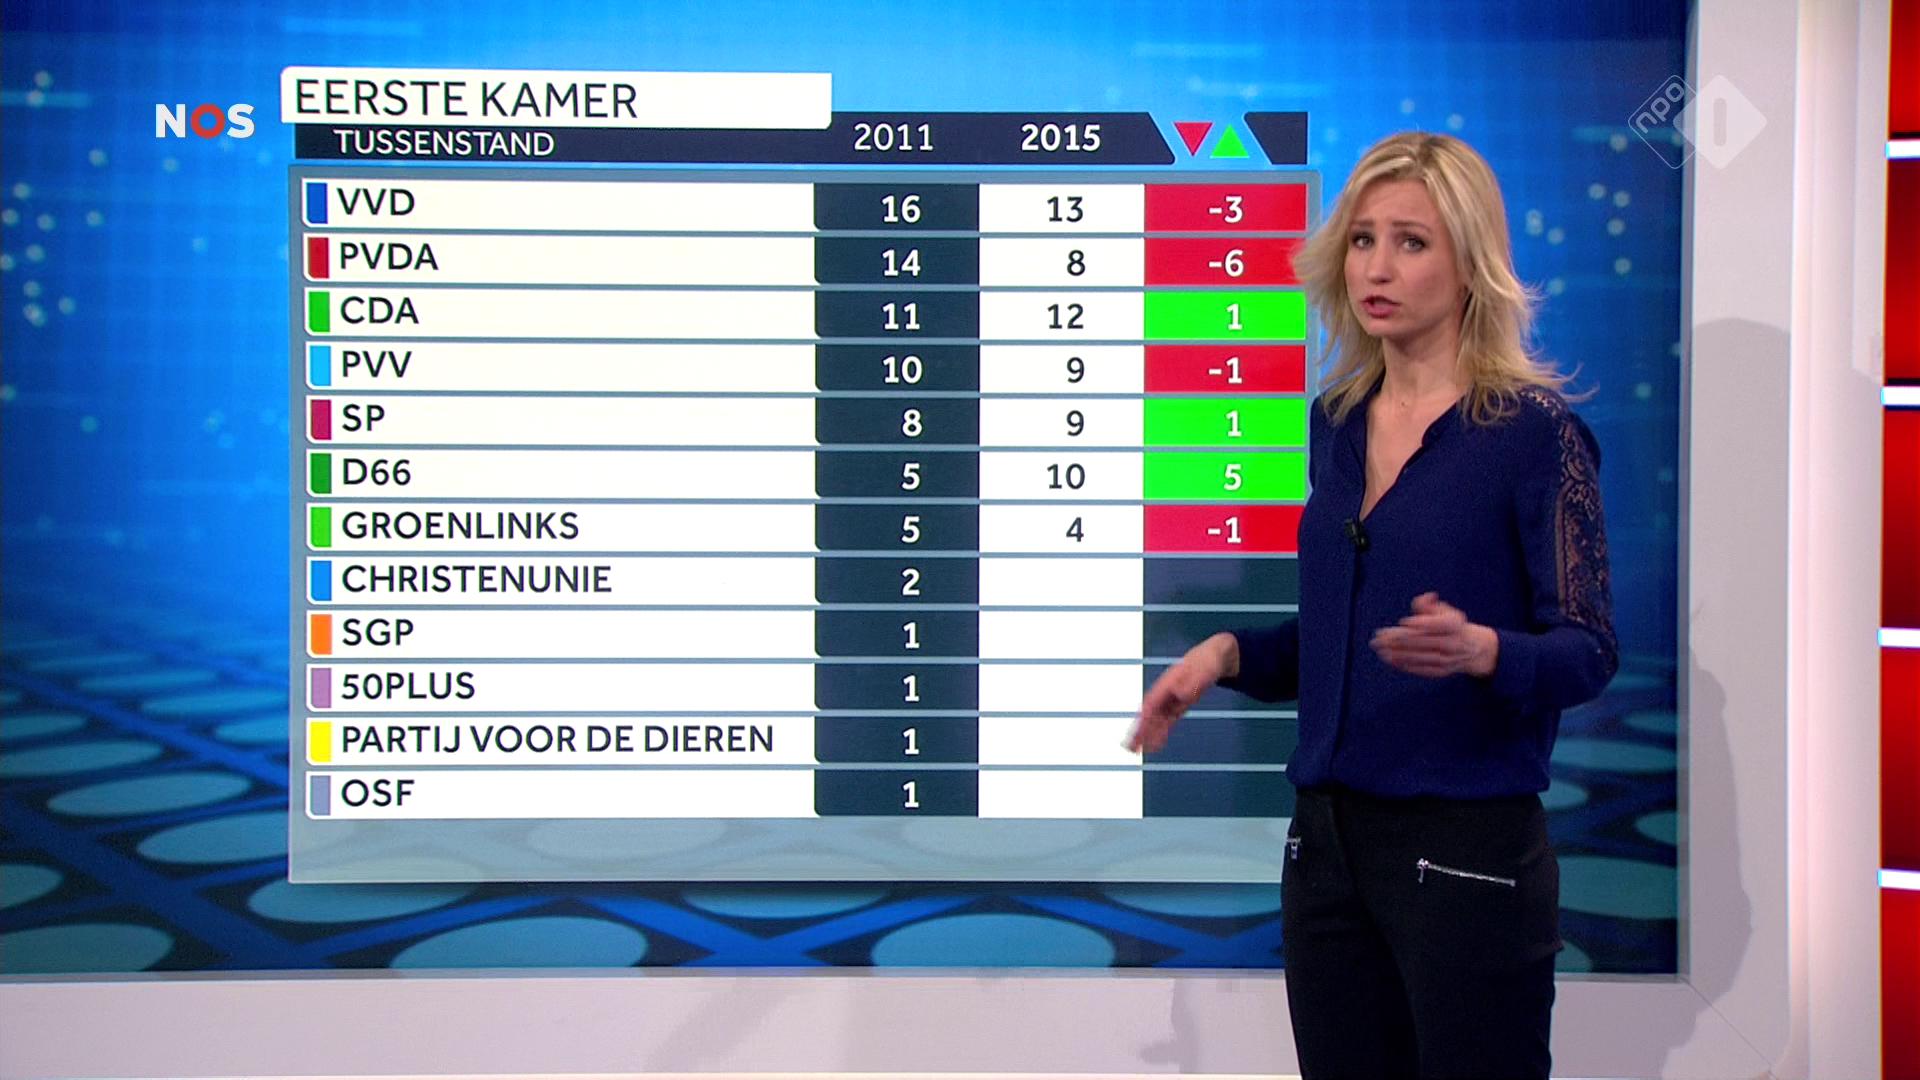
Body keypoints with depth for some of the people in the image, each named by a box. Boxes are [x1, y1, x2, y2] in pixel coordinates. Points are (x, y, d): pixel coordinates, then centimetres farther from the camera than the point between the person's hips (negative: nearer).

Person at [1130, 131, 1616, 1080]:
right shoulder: (1335, 421, 10)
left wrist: (1478, 650, -29)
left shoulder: (1535, 431, -9)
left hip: (1467, 848, -6)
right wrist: (1228, 653, 2)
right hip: (1327, 839, 6)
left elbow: (1588, 649, -10)